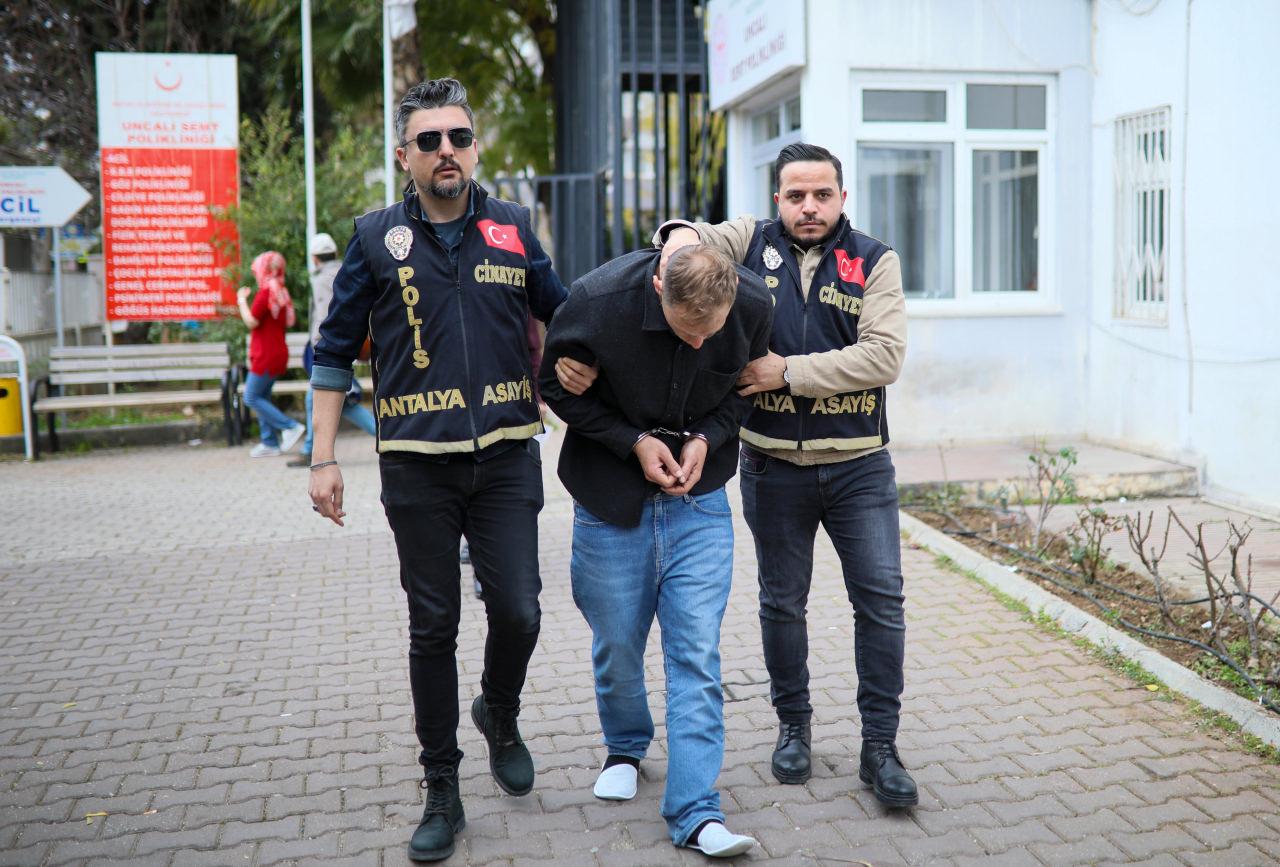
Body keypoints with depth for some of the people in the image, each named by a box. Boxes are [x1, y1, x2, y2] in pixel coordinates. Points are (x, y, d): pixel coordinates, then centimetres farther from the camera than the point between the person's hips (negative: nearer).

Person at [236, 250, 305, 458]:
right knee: (262, 397, 13)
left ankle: (291, 427, -8)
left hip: (266, 355, -9)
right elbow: (289, 322, 18)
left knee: (251, 398, -3)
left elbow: (251, 322, -17)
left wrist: (242, 300, -5)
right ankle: (270, 443, 13)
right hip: (278, 352, 9)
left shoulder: (265, 292, -16)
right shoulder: (281, 292, 12)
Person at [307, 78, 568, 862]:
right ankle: (442, 795, 19)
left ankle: (501, 715, 30)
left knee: (517, 612, -4)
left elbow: (564, 313, 20)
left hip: (506, 454, 1)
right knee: (433, 628, 5)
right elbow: (336, 350, 6)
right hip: (417, 465, -1)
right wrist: (324, 459, 2)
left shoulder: (513, 228, 6)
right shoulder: (377, 237, 3)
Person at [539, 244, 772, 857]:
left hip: (699, 496, 1)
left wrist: (707, 437, -12)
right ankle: (625, 747, 40)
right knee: (616, 645, 10)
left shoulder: (753, 304, -16)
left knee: (696, 653, -5)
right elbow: (557, 387, -6)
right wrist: (634, 442, -15)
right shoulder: (597, 300, -23)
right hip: (612, 496, 0)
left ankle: (695, 813, 0)